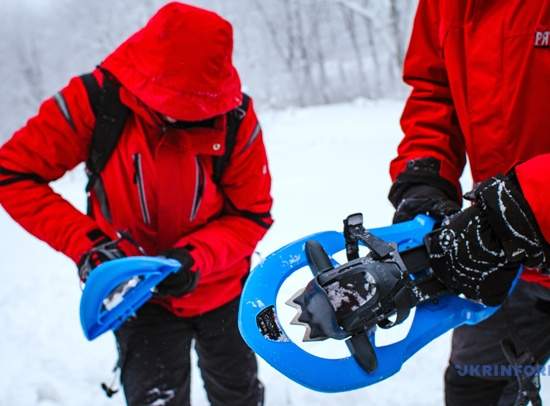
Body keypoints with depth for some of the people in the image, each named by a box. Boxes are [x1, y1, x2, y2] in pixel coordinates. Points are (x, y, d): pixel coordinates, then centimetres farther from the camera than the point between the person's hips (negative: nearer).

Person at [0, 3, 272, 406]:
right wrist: (85, 242, -29)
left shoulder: (235, 116, -22)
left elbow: (252, 215, -14)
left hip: (223, 289, 2)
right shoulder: (94, 101, -25)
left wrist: (198, 256, -32)